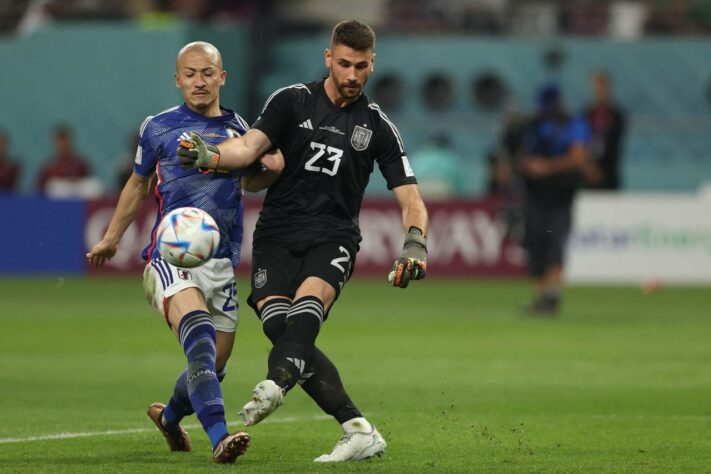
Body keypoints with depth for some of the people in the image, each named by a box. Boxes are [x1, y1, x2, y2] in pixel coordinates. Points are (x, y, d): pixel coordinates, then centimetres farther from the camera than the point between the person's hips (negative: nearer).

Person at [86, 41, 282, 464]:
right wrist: (112, 237, 32)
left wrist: (272, 166, 4)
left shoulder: (238, 128, 14)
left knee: (214, 364, 10)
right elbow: (139, 183, 23)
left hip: (221, 262, 4)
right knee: (200, 336, -30)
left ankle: (170, 415, 42)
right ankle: (219, 437, -43)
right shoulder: (158, 128, 8)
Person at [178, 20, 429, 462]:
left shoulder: (378, 126, 7)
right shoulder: (292, 101, 6)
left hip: (333, 238, -1)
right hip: (277, 237, 1)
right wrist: (210, 156, -30)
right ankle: (359, 431, -20)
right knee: (279, 324, -21)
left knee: (306, 307, -32)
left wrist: (415, 244, -16)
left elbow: (410, 198, 5)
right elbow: (250, 145, -8)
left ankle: (275, 385, -58)